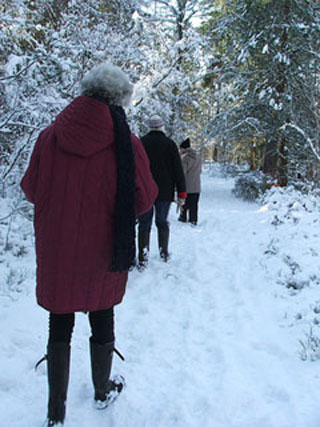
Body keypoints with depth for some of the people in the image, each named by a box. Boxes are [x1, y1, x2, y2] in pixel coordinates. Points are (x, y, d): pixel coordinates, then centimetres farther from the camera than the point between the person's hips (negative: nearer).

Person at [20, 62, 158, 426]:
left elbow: (30, 189, 2)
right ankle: (102, 392, 40)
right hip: (102, 252, -1)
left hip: (55, 250, 1)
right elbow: (144, 199, -9)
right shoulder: (126, 142, -13)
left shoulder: (49, 137, -7)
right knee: (102, 321, 18)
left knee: (59, 326, 14)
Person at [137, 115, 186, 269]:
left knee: (144, 224, 3)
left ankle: (143, 258, -6)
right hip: (164, 193, 0)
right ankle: (164, 253, 22)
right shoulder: (170, 144, -2)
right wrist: (181, 193, 2)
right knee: (162, 223, 15)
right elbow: (178, 170, -2)